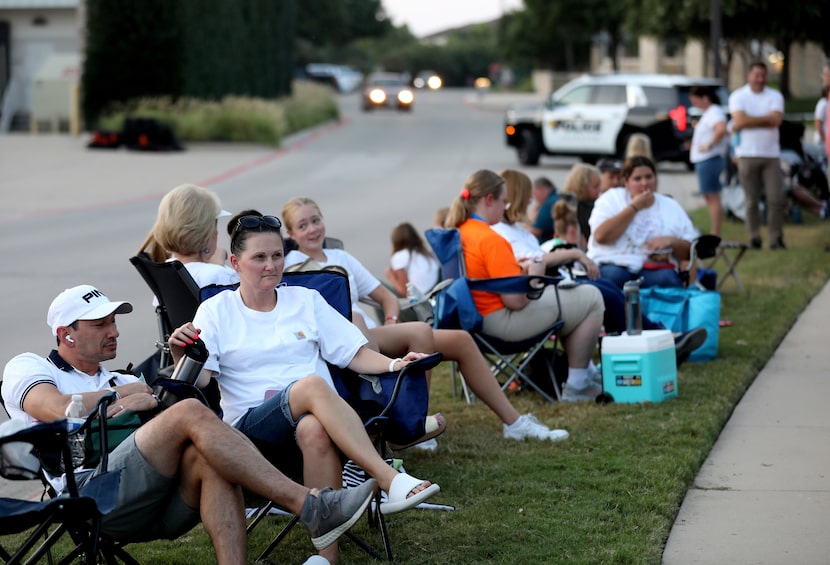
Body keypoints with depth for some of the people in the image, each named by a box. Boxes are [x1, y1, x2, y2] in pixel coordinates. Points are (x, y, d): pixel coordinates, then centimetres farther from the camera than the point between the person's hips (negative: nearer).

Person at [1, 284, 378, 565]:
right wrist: (126, 394, 7)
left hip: (155, 513, 6)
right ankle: (309, 507, -32)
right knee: (191, 414, -25)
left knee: (209, 459, -27)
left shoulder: (120, 382, 37)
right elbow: (61, 409, -5)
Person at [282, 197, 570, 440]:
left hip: (371, 335, 8)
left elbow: (387, 297, 23)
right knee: (420, 331, -31)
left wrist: (391, 324, 0)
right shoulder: (293, 263, -1)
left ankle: (513, 421, 3)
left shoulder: (340, 257, 21)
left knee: (460, 340, -4)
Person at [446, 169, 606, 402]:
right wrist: (534, 274, -8)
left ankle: (584, 371, 37)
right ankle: (577, 385, 7)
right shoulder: (491, 240, -25)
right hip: (504, 322, -10)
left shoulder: (459, 233, 3)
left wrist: (519, 269, 10)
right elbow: (516, 300, -25)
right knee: (591, 298, 0)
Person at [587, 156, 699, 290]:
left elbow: (689, 252, 14)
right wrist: (634, 207, -2)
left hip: (655, 268, 1)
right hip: (615, 264, -1)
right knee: (613, 275, -36)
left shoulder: (672, 207, 18)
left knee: (666, 279, -33)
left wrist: (671, 241, -8)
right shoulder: (611, 199, 13)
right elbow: (601, 236, -6)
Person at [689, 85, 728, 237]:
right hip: (703, 160, 11)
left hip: (709, 160, -11)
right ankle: (714, 234, 14)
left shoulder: (714, 112, -13)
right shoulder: (708, 113, 18)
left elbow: (721, 128, -32)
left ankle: (715, 235, -12)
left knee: (713, 198, -11)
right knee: (709, 198, 12)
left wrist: (709, 145, -24)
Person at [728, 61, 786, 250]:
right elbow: (740, 121, -12)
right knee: (752, 200, 1)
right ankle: (754, 239, 8)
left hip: (771, 154, 1)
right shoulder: (738, 96, 5)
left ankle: (776, 238, 0)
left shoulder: (775, 96, 9)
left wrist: (750, 121, -7)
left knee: (776, 199, -6)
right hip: (748, 154, -1)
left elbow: (776, 120, -9)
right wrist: (766, 119, -5)